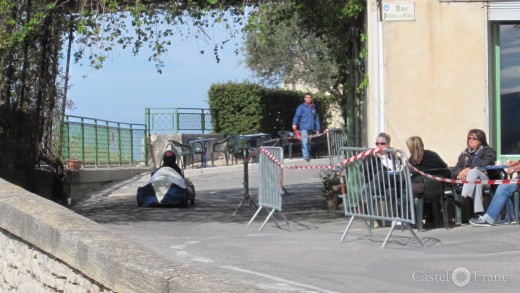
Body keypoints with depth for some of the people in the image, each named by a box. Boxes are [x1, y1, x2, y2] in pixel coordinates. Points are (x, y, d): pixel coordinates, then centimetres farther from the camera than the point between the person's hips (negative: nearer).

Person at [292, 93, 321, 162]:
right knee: (305, 141, -15)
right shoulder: (301, 107, 1)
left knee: (309, 142, 10)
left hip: (311, 128, 5)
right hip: (304, 127, -5)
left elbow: (316, 119, 19)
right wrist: (295, 124, -24)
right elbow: (297, 115, -9)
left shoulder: (313, 108, 17)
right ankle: (306, 156, -22)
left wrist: (317, 129, 16)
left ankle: (309, 156, 17)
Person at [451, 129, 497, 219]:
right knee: (477, 182, -36)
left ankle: (464, 197, -56)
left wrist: (469, 169, -22)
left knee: (474, 171, -35)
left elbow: (484, 164, -9)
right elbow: (454, 170, 13)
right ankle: (478, 212, -53)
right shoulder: (465, 153, 24)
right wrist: (460, 173, -12)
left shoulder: (488, 151, 14)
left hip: (486, 180, -2)